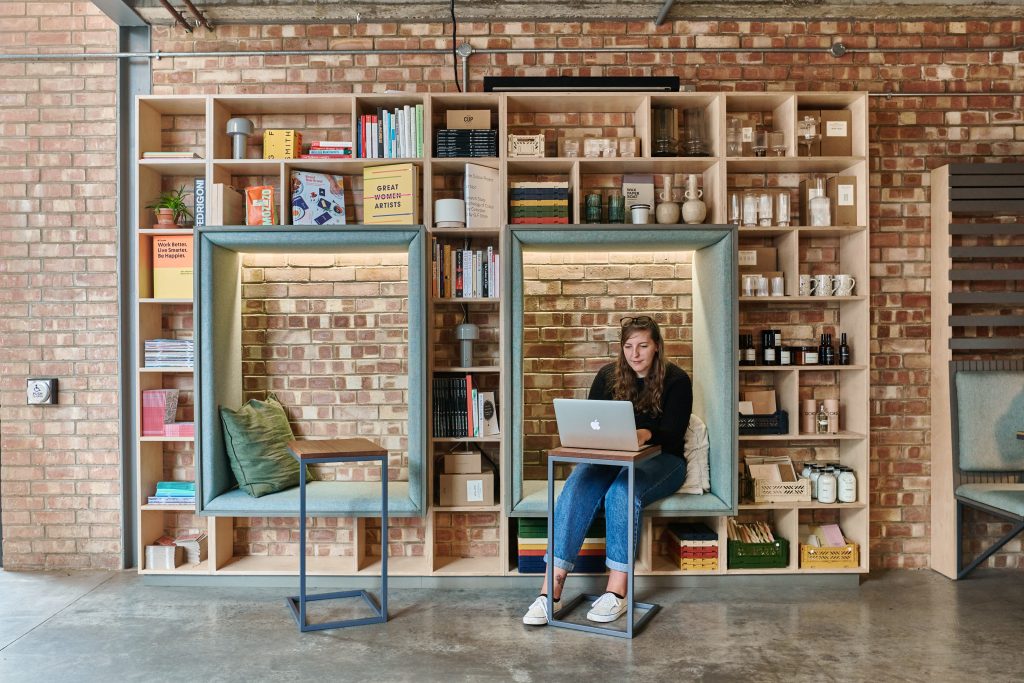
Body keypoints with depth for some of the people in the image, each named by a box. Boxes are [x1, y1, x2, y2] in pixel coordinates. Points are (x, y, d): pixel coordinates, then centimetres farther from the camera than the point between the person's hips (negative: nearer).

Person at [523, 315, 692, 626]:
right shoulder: (608, 376, 8)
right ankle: (551, 590, -34)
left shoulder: (676, 380, -2)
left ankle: (617, 591, -30)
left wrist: (646, 433, -33)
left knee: (623, 491, -36)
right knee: (577, 487, -29)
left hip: (660, 459, -2)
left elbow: (672, 433, -12)